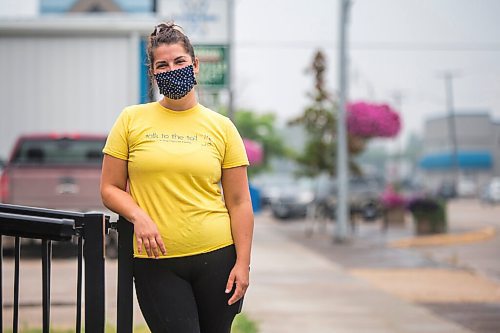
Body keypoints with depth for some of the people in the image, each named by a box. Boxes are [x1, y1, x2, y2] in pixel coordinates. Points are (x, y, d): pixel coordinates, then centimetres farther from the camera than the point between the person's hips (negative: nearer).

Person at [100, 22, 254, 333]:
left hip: (217, 257, 1)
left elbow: (239, 202, 4)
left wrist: (243, 263, -3)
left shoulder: (222, 127, 5)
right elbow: (110, 189, 6)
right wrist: (139, 216, -13)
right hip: (156, 261, -1)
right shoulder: (131, 120, 4)